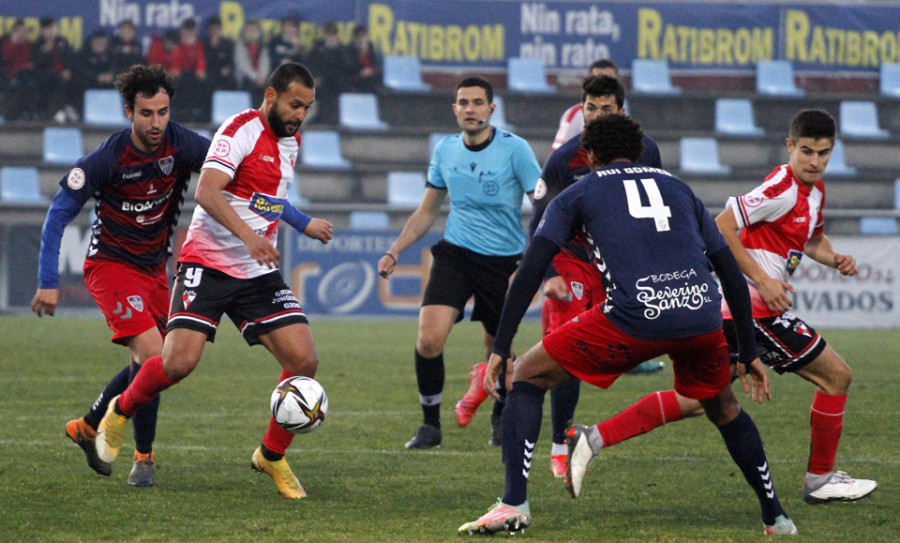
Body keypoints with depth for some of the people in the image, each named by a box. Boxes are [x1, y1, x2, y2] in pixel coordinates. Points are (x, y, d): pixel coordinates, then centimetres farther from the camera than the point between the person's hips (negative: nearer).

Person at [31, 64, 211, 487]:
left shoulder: (181, 145, -13)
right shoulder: (107, 159, -22)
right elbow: (59, 214, -15)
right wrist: (48, 283, -18)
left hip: (154, 268, 6)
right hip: (111, 264, -6)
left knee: (148, 365, 12)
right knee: (151, 355, -19)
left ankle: (88, 427, 33)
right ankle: (143, 456, -4)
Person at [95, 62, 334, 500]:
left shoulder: (290, 141, 14)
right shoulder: (242, 130, -12)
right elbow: (207, 192, -25)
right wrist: (248, 236, -34)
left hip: (259, 274, 7)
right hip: (208, 266, -7)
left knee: (304, 360, -9)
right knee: (179, 362, -18)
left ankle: (272, 456, 9)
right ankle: (122, 411, 14)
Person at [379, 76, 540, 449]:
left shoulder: (514, 149, -10)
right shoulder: (444, 151, 4)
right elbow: (426, 212, 17)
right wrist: (395, 251, 6)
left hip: (503, 261, -2)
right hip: (455, 253, 2)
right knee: (429, 340, -16)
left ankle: (501, 420, 34)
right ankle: (430, 425, 0)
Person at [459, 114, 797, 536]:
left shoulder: (577, 194, 20)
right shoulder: (678, 188, 30)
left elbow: (530, 271, 9)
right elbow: (730, 272, 27)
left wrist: (501, 349, 10)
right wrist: (749, 354, 32)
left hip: (634, 319, -4)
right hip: (702, 315, 4)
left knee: (528, 375, 13)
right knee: (723, 408, 32)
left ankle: (514, 503, -1)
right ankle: (775, 517, 33)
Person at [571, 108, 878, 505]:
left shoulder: (815, 190, 16)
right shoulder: (782, 188, -15)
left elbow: (812, 239, 34)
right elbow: (721, 228, -18)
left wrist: (835, 259, 12)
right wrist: (763, 280, -21)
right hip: (754, 305, -9)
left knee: (695, 401, 8)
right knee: (837, 376, 1)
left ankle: (595, 438, 0)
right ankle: (820, 480, 12)